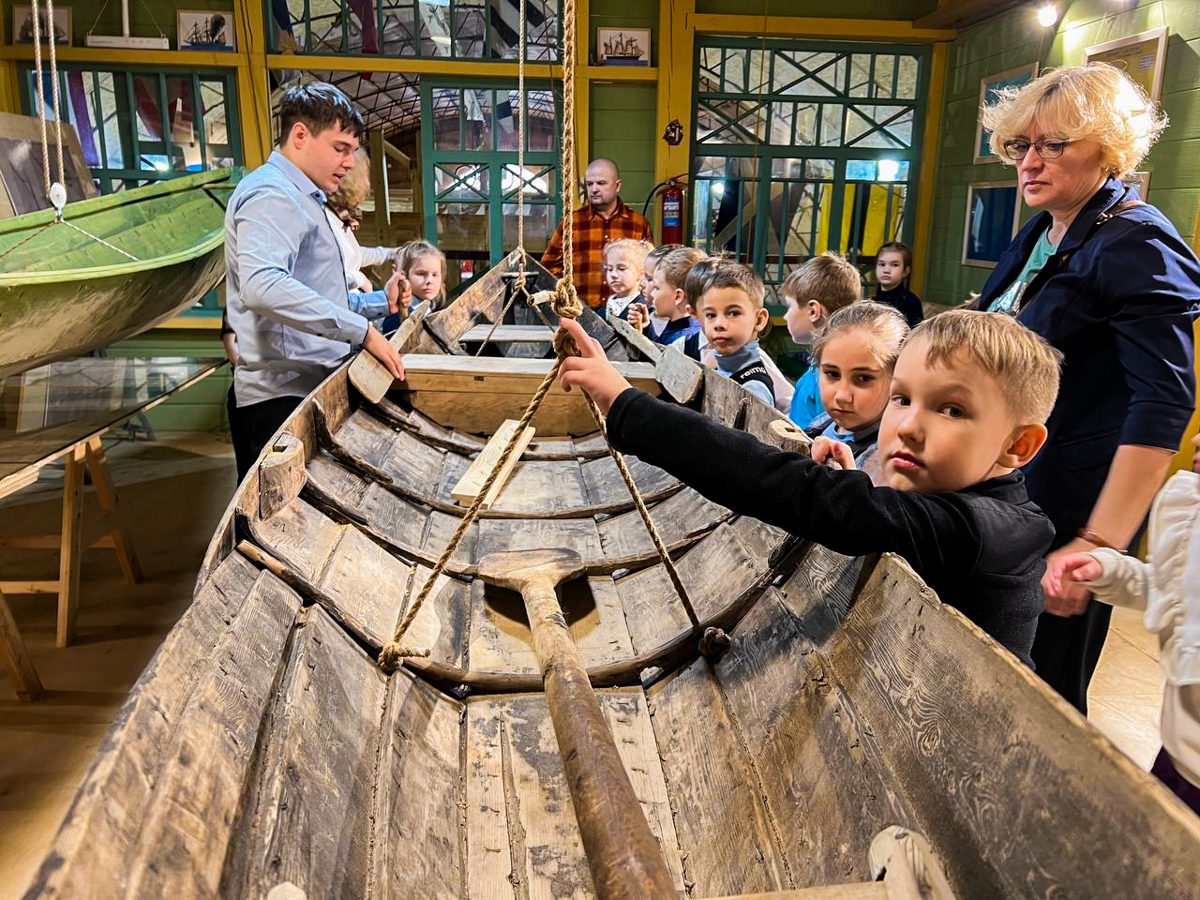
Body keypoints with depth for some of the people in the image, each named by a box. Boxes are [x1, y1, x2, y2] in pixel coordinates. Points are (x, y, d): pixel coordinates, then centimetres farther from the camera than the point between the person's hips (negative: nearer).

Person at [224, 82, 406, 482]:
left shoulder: (301, 199, 24)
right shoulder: (271, 194, -12)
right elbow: (261, 286, -31)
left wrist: (379, 301, 14)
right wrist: (361, 330, -28)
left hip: (309, 389, 11)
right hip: (282, 398, -10)